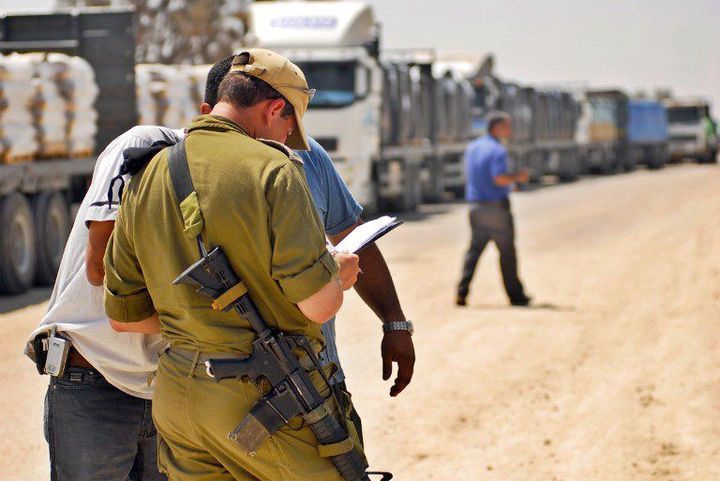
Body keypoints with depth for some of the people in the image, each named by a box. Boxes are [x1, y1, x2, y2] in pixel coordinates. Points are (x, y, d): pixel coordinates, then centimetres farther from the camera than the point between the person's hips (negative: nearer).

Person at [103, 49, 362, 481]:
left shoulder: (146, 179, 8)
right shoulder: (271, 170, -12)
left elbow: (123, 317, 11)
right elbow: (320, 304, -17)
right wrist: (339, 278, 5)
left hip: (177, 398, 6)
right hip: (266, 397, -6)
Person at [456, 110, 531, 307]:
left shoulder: (471, 148, 10)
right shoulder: (498, 151, -15)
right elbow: (500, 178, -26)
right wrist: (517, 177, -9)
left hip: (476, 207, 7)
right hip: (497, 206, -6)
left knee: (474, 250, 9)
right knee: (507, 252, 4)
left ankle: (462, 292, -3)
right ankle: (515, 295, 12)